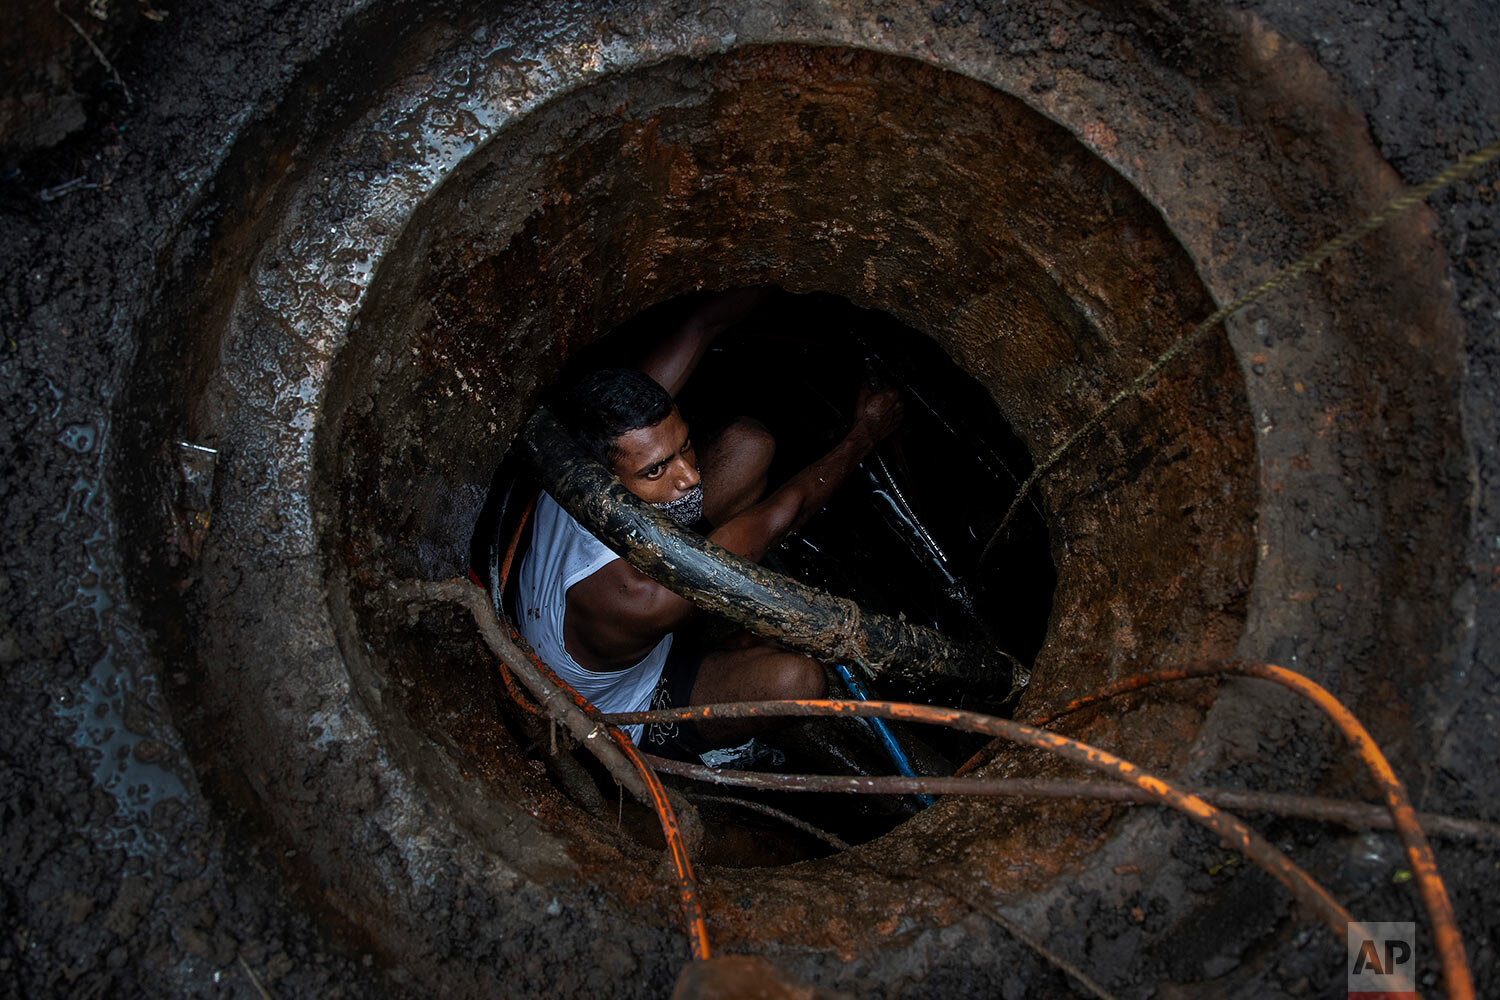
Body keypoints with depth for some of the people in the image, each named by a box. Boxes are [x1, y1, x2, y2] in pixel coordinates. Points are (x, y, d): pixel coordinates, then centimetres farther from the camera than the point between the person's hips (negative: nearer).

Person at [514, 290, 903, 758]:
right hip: (620, 717, -6)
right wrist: (865, 434, -16)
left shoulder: (587, 448, -28)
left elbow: (701, 326, -16)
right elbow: (780, 517, -31)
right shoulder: (640, 599, -45)